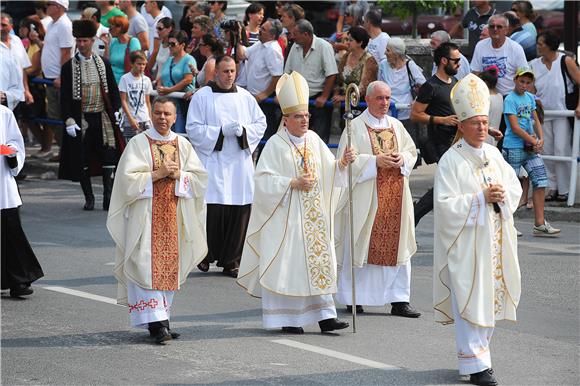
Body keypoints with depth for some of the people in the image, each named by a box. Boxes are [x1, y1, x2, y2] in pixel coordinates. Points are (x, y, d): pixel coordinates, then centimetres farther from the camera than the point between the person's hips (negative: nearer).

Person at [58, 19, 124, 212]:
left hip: (103, 119, 1)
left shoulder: (104, 64, 6)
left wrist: (117, 112, 0)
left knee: (108, 159, -2)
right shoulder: (69, 67, -1)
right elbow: (65, 96, -3)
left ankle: (108, 198, 4)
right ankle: (89, 198, 14)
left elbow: (113, 91, 11)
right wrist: (69, 121, -10)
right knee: (83, 161, 3)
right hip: (81, 121, -1)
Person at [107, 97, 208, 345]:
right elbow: (128, 178, -10)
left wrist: (177, 174, -10)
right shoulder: (138, 143, -1)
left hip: (174, 216, 4)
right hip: (145, 215, -4)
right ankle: (156, 322, -14)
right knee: (147, 266, -11)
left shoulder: (183, 145, 10)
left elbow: (200, 177, 6)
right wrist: (159, 173, -16)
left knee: (169, 266, 5)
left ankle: (161, 319, 14)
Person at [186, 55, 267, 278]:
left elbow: (261, 123, 13)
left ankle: (231, 260, 10)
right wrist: (222, 131, -14)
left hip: (240, 163, 4)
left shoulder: (245, 97, 12)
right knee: (212, 210, -9)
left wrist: (243, 131, -7)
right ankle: (206, 255, 9)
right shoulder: (202, 97, 1)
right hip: (212, 162, -3)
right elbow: (193, 128, -4)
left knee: (239, 210, 0)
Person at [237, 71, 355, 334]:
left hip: (313, 213, 6)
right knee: (287, 264, -5)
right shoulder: (276, 145, -8)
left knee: (319, 260, 3)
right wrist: (293, 183, -18)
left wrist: (342, 163, -8)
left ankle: (324, 315, 4)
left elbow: (328, 171, 11)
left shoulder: (314, 140, 9)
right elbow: (264, 179, -12)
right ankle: (287, 319, 2)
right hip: (286, 214, -6)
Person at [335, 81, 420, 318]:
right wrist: (376, 161, -18)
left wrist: (402, 158, -6)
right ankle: (353, 298, 10)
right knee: (359, 247, -1)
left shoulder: (396, 126, 13)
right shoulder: (355, 127, -2)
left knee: (398, 246, 1)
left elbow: (412, 151, 16)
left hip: (395, 196, 5)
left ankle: (399, 300, 3)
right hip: (365, 198, -5)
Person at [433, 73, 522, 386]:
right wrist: (481, 198, -20)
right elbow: (445, 203, -15)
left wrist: (503, 195, -8)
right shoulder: (451, 161, -10)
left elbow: (515, 186, 14)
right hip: (466, 241, -7)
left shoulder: (493, 154, 10)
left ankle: (477, 350, 25)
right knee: (469, 299, -7)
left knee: (491, 297, 11)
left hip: (495, 239, 7)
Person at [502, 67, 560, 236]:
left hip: (530, 148, 7)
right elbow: (515, 127, -15)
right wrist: (533, 141, -13)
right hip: (513, 148, -7)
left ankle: (539, 224, 3)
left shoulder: (530, 97, 13)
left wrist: (541, 139, -2)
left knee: (541, 182, 1)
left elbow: (535, 120, 16)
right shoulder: (510, 99, -10)